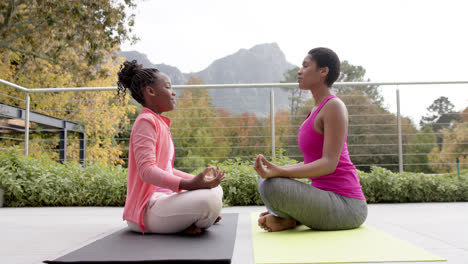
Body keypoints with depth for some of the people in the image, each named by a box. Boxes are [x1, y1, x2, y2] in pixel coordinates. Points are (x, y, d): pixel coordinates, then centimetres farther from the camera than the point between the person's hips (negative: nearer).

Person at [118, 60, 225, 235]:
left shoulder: (161, 124, 19)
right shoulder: (146, 121, -11)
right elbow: (146, 170, -23)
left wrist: (199, 180, 13)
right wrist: (189, 184, -33)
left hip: (163, 196, 10)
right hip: (146, 209, -10)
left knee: (215, 189, 21)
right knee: (209, 199, -31)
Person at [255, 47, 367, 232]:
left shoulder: (334, 106, -13)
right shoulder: (317, 110, 14)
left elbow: (329, 163, -22)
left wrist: (278, 172, -31)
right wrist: (274, 170, 11)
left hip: (345, 205, -10)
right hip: (328, 198, 10)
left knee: (272, 186, -30)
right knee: (265, 181, 23)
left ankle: (290, 219, -2)